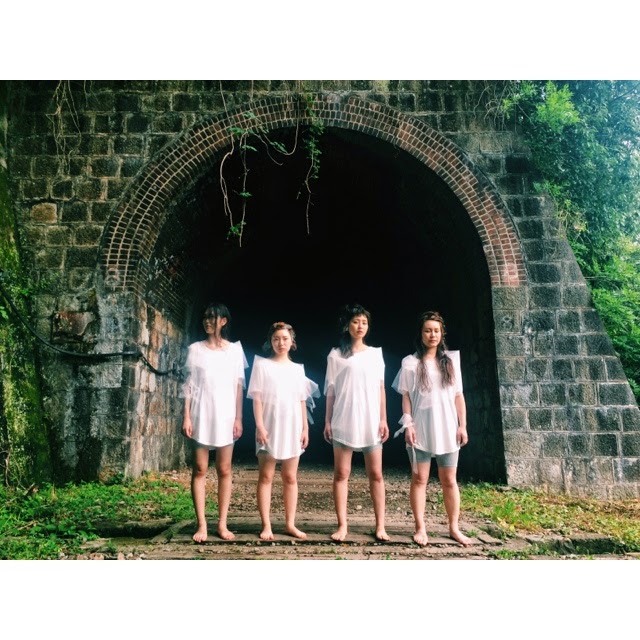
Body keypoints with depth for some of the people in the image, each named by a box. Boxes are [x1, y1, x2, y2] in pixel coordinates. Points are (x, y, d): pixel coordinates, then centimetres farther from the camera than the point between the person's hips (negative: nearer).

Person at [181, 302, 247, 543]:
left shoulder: (234, 349, 6)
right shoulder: (195, 349, 5)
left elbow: (238, 386, 5)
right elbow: (188, 385, 3)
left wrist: (238, 418, -1)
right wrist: (186, 416, -5)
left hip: (225, 416, 0)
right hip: (201, 415, 0)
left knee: (224, 471, 4)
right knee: (200, 470, 1)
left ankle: (222, 524, 12)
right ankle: (201, 524, 7)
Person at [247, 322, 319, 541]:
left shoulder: (298, 368, 11)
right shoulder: (262, 364, 1)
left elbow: (302, 401, 12)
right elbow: (257, 398, -5)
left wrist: (305, 427, 6)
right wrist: (260, 426, -13)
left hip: (292, 428, 3)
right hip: (270, 427, -3)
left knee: (290, 478, 8)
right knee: (266, 477, 1)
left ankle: (290, 524, 16)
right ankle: (266, 526, 7)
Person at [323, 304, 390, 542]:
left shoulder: (375, 353, 10)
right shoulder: (336, 355, 5)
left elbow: (380, 388, 9)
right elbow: (331, 391, 5)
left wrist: (383, 419, 3)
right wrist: (327, 421, 0)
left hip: (370, 421, 1)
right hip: (344, 421, -1)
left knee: (376, 474, 3)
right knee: (341, 473, 1)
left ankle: (380, 525, 10)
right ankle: (342, 525, 9)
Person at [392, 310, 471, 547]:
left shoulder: (451, 360, 8)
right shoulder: (411, 363, 1)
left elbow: (458, 395, 8)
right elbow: (406, 397, 0)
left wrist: (462, 425, 3)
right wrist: (408, 425, -9)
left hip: (447, 429, 2)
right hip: (421, 429, -2)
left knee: (449, 480, 8)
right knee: (419, 479, 3)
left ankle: (454, 528, 19)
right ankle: (420, 528, 11)